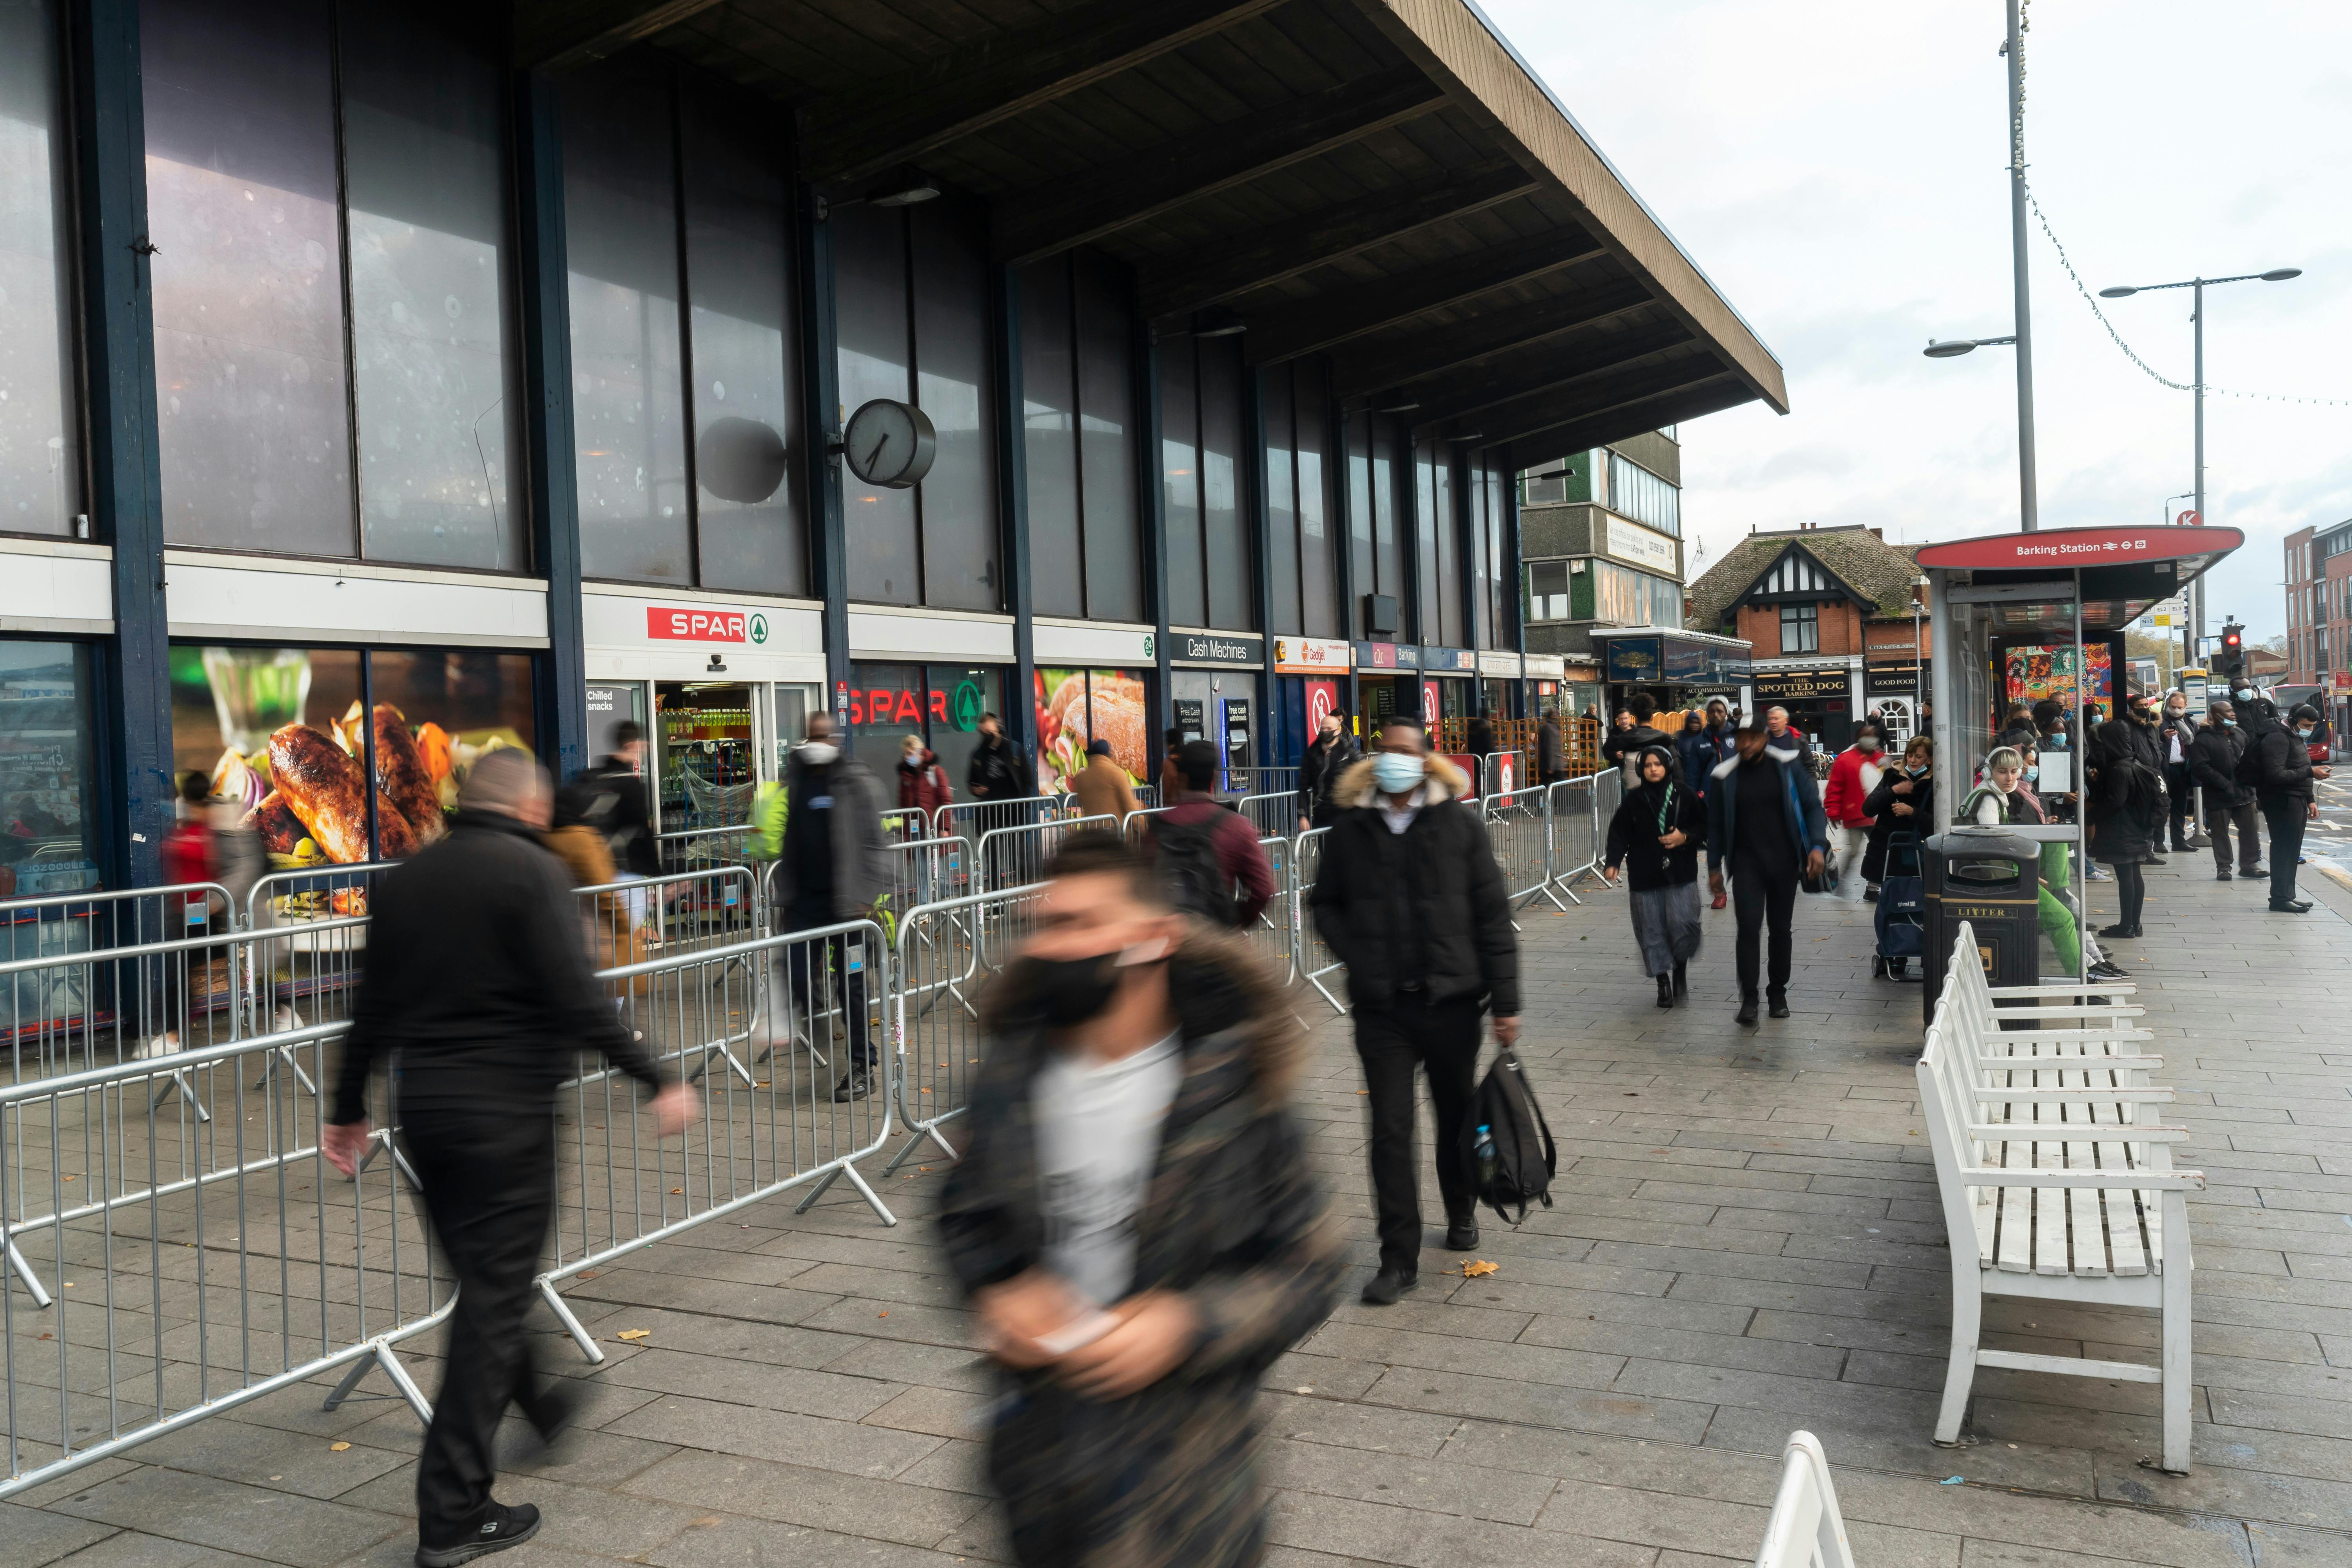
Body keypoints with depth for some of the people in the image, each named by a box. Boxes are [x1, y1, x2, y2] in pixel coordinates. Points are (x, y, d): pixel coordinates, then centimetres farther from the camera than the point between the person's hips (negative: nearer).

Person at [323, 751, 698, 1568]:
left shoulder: (405, 879, 9)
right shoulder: (534, 871, -11)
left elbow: (372, 1007, 13)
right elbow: (574, 998, -19)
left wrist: (348, 1110, 22)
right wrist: (655, 1081, -14)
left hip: (423, 1104, 7)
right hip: (506, 1108, -7)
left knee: (480, 1277, 22)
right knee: (494, 1294, -1)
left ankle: (536, 1403, 44)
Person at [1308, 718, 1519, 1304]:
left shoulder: (1460, 825, -2)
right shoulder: (1351, 829, 3)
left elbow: (1492, 914, -2)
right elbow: (1324, 902, 15)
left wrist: (1505, 1001, -6)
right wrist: (1355, 955, -2)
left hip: (1451, 997, 0)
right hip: (1380, 1005, 0)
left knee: (1456, 1115, 16)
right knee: (1390, 1130, -1)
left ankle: (1461, 1211, 43)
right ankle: (1400, 1259, 7)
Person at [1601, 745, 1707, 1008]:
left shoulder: (1684, 794, 2)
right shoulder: (1634, 800, 3)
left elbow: (1705, 826, 9)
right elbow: (1619, 833, 4)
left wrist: (1686, 837, -10)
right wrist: (1612, 863, -8)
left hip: (1681, 874, -1)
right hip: (1645, 876, 1)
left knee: (1683, 924, -10)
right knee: (1652, 932, 1)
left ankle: (1681, 970, 16)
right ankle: (1663, 983, 13)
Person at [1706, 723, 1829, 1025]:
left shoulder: (1789, 767, -1)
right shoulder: (1726, 776, 1)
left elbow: (1813, 807, 1)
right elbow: (1716, 824, 10)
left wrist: (1818, 846, -13)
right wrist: (1714, 867, 8)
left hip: (1784, 861, 1)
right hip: (1746, 862, 0)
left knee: (1781, 927, 10)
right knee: (1749, 926, -12)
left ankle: (1778, 992, 25)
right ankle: (1749, 998, -6)